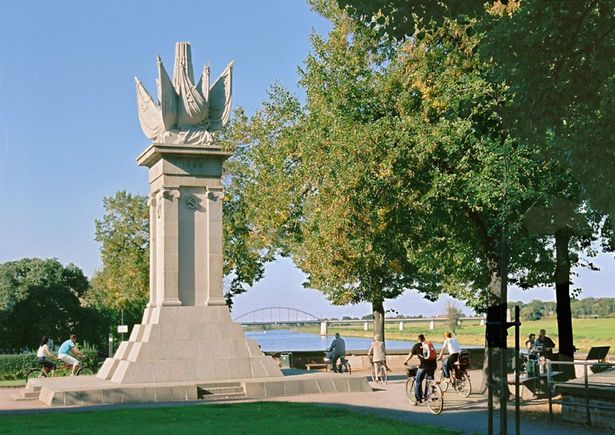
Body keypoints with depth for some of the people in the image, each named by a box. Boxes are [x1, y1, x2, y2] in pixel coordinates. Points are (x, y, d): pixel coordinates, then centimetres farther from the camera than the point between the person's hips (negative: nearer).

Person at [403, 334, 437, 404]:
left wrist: (405, 361, 30)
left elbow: (410, 355, 13)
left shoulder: (417, 346, 6)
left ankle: (419, 399, 6)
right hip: (433, 365, 4)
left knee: (418, 382, 8)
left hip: (424, 366, -4)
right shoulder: (430, 344, 16)